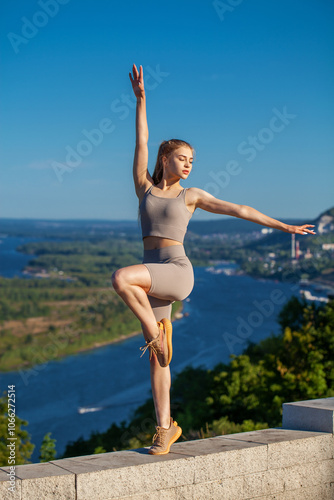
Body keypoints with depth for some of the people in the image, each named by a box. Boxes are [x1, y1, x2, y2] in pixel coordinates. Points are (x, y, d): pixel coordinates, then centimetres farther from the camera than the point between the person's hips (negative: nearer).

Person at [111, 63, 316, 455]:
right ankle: (165, 427, 12)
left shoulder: (191, 196, 10)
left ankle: (155, 332, -12)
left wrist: (284, 226, 10)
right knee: (157, 360, 1)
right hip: (153, 281, 3)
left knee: (121, 278, -32)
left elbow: (239, 210, 11)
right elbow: (141, 142, 8)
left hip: (177, 273, -3)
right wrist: (140, 98, 4)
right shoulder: (144, 188, 14)